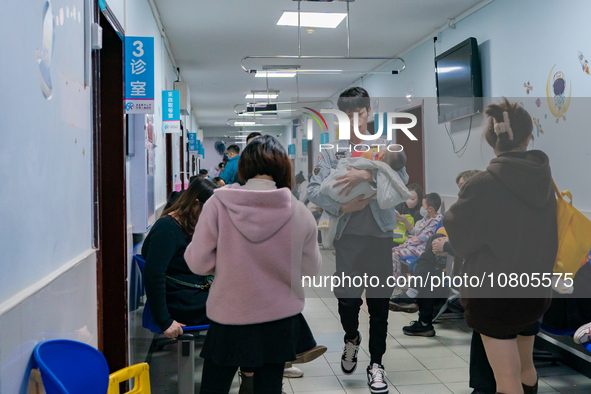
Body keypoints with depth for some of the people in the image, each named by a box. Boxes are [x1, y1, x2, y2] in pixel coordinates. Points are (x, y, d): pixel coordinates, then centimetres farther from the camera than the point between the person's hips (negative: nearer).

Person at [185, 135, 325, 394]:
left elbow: (198, 263, -10)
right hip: (280, 320, 1)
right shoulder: (300, 213, -11)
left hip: (227, 317, -1)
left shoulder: (218, 204, -15)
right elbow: (311, 270, 0)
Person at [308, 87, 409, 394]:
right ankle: (351, 340, 33)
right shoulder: (332, 151, 5)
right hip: (347, 234, 0)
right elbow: (314, 190, -4)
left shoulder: (384, 147, 6)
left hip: (381, 233, 1)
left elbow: (401, 179, -11)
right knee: (347, 297, -2)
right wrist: (342, 207, -18)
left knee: (379, 302, 6)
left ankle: (376, 364, 23)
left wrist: (367, 175, -24)